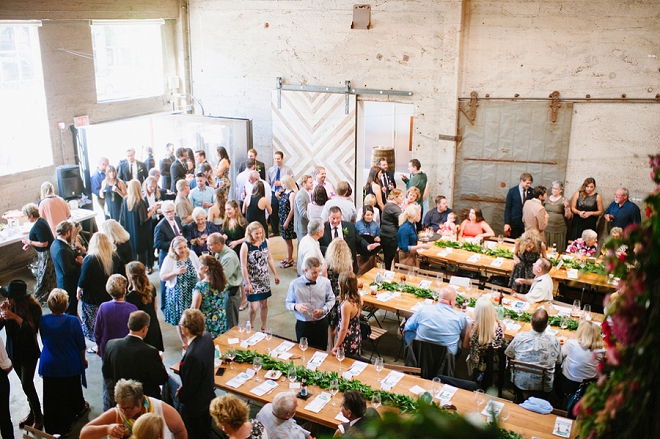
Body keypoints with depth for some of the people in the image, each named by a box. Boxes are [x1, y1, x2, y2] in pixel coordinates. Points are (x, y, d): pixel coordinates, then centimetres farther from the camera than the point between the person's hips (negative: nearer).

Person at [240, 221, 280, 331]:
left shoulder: (265, 242, -3)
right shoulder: (246, 245, -16)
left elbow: (270, 259, 9)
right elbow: (243, 266, -14)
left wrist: (275, 274, 11)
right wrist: (247, 283, -15)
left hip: (264, 279, 4)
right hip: (252, 280, -4)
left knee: (264, 304, 13)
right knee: (254, 307, -3)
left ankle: (263, 328, 30)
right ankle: (251, 328, 23)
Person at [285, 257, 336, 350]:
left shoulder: (325, 282, -7)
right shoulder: (295, 284, -10)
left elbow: (331, 299, 5)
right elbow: (288, 303, 1)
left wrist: (323, 310, -12)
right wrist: (296, 306, -22)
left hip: (321, 324, 1)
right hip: (303, 325, -1)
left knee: (321, 352, 13)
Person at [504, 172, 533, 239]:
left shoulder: (532, 192, 1)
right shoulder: (512, 191, -2)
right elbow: (507, 208, -2)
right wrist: (506, 223, -8)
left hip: (526, 223, 1)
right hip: (514, 223, -1)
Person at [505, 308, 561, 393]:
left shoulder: (520, 337, -20)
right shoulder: (554, 341, -21)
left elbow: (508, 354, 0)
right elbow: (559, 361, 0)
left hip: (519, 383, 0)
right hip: (544, 387, 0)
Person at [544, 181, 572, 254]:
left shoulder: (564, 200, -3)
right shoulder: (547, 198, 8)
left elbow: (568, 216, -4)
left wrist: (567, 207, -18)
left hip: (558, 230, -3)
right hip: (546, 228, 3)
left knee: (557, 252, -2)